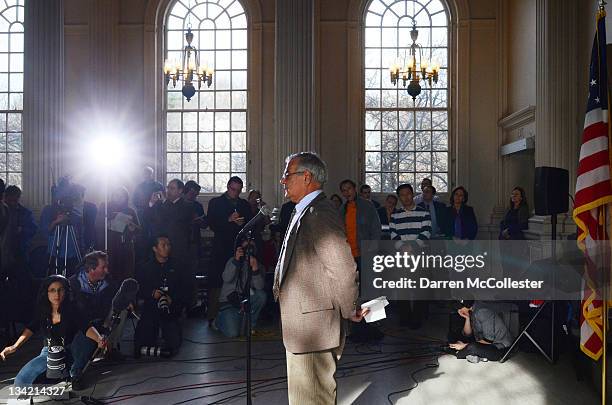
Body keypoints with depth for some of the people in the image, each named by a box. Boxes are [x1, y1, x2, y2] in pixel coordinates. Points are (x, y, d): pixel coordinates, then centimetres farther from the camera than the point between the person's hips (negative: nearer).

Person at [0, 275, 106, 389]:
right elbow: (32, 328, 11)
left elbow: (86, 327, -29)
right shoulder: (43, 310, -5)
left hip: (70, 353, -3)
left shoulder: (72, 309, -16)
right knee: (21, 382, -14)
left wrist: (99, 339, -48)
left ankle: (75, 375, -9)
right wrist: (15, 346, 0)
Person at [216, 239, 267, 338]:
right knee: (232, 333, -22)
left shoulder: (257, 264, 0)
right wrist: (236, 260, -34)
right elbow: (226, 279, -23)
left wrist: (255, 269, -32)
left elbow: (260, 287, -17)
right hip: (228, 301, -3)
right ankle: (220, 320, 14)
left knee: (261, 295, -26)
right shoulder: (233, 261, -4)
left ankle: (250, 325, -5)